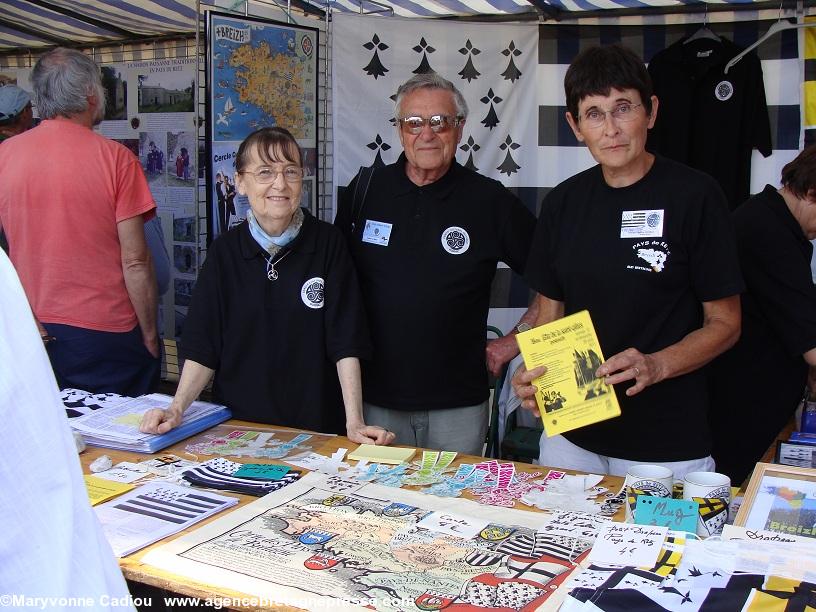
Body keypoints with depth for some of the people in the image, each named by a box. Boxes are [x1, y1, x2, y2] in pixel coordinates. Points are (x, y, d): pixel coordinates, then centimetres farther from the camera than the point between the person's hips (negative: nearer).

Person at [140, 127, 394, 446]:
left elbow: (346, 345, -8)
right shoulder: (225, 250, 1)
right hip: (237, 424, 2)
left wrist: (354, 423, -16)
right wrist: (176, 409, -11)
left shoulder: (328, 243, -5)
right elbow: (203, 348, 3)